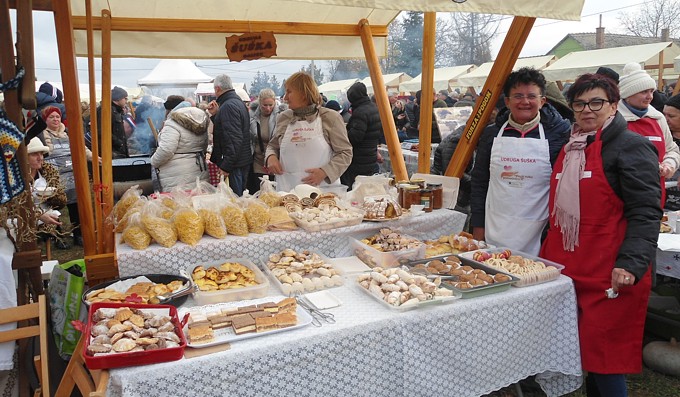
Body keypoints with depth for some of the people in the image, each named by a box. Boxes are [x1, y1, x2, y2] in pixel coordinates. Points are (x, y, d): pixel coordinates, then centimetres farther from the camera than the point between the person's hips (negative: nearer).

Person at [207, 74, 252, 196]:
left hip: (234, 164, -10)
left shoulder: (228, 106, -16)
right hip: (244, 161, 10)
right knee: (240, 197, 16)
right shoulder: (238, 102, 16)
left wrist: (226, 166, -22)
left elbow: (233, 139, -23)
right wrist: (215, 114, 12)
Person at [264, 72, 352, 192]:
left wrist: (324, 172, -16)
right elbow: (273, 146, 22)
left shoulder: (330, 117, -1)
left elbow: (345, 153, -2)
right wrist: (270, 157, -1)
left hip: (322, 188, -3)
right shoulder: (283, 118, 9)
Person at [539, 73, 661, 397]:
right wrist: (548, 254, 22)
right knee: (585, 352, 14)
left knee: (603, 357, 0)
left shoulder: (631, 147, -6)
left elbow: (646, 212, -13)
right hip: (566, 268, 7)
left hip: (607, 275, -7)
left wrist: (631, 263, -24)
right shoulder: (571, 148, 16)